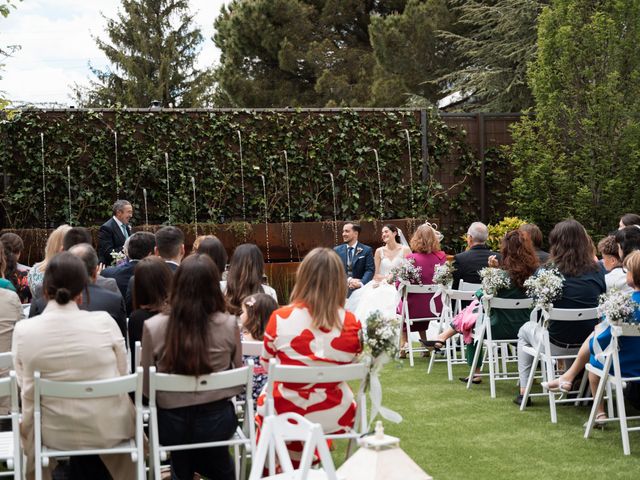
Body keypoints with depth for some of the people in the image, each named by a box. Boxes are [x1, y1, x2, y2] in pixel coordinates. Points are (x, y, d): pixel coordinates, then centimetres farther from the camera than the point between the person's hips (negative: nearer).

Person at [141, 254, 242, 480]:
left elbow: (146, 387, -4)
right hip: (217, 421, 0)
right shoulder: (228, 325, -14)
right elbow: (238, 383, 0)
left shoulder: (153, 327, -16)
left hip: (171, 424, 0)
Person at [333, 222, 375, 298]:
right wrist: (348, 280, -16)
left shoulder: (366, 250, 3)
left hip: (360, 291, -1)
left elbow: (370, 270, -4)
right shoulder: (337, 250, 9)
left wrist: (361, 283, -22)